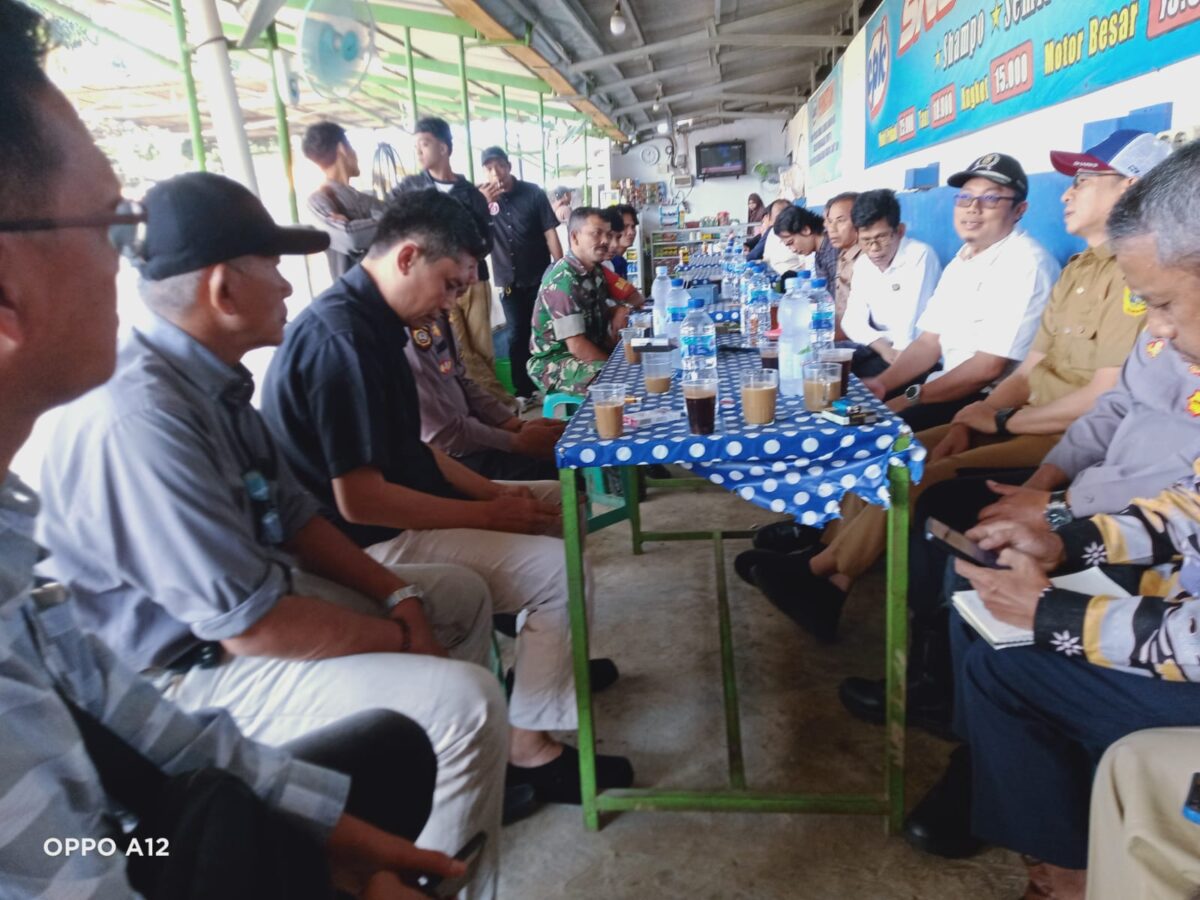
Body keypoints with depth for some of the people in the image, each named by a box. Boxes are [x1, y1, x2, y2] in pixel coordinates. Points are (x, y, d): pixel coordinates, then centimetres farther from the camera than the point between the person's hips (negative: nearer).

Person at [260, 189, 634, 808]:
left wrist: (490, 491, 1)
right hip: (368, 545, -10)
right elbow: (359, 501, -28)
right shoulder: (341, 338, -24)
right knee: (561, 569, -18)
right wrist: (489, 514, -19)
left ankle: (545, 657, 28)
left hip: (397, 506, 11)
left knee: (560, 502, 14)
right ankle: (528, 748, -4)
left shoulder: (366, 322, 8)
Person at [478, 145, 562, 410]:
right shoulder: (482, 196, 2)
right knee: (517, 336, 6)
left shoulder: (533, 192, -4)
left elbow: (550, 232, -4)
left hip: (540, 277, -2)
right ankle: (524, 392, 13)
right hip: (508, 280, 2)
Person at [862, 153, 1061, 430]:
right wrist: (883, 383, -4)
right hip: (952, 385, 8)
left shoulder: (1025, 264, -17)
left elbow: (989, 367, -21)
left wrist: (912, 399, -17)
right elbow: (929, 342, 12)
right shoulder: (962, 260, 13)